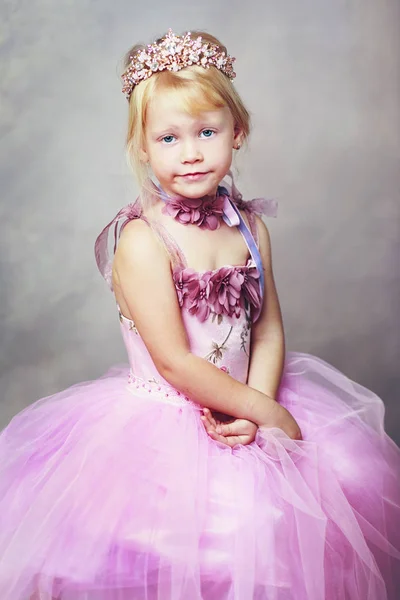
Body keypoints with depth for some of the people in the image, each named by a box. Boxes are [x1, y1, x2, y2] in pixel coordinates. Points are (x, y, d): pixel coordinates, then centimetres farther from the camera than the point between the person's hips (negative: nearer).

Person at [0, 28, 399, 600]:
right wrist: (267, 414, -14)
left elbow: (269, 330, 3)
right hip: (164, 420, -6)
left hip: (248, 402, 6)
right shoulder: (142, 240, -18)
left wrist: (254, 409, -14)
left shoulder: (249, 224, 2)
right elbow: (174, 362, -20)